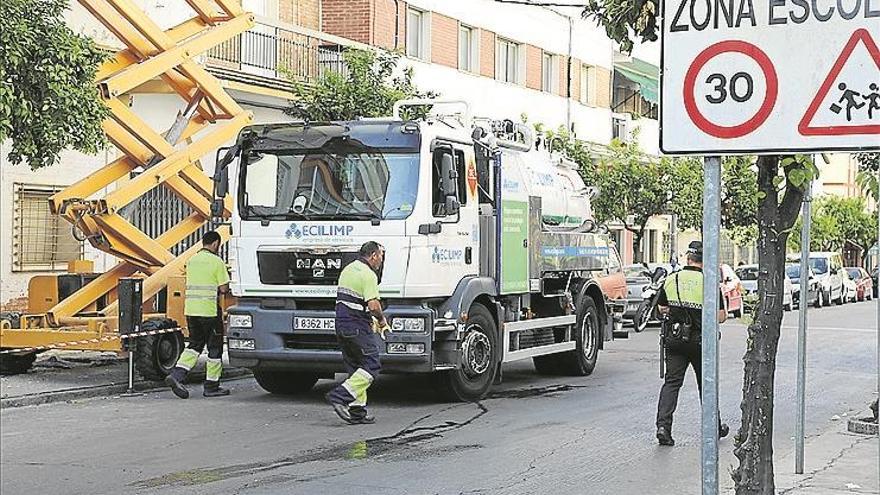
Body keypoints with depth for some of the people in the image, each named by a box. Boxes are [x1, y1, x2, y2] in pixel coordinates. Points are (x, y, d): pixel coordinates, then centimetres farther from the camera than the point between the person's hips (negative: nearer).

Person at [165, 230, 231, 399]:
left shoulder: (191, 260, 11)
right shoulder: (216, 262, -9)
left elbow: (191, 284, 15)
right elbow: (223, 289, -11)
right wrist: (221, 289, 11)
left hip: (190, 308, 6)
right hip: (209, 310, -6)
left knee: (195, 344, 15)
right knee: (214, 347, 6)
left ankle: (177, 374, -3)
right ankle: (211, 386, 10)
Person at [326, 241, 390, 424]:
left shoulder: (348, 269, 17)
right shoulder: (368, 275, -14)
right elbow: (373, 305, -22)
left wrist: (371, 320, 20)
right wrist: (382, 320, -2)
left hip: (342, 325, 9)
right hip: (358, 327, -9)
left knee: (355, 368, 13)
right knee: (371, 366, -5)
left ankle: (357, 410, 10)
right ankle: (341, 396, -16)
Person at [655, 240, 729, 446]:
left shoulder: (671, 280, 1)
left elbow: (662, 308, 11)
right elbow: (720, 316, -11)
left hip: (674, 339, 2)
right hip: (700, 340, -2)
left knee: (671, 382, 2)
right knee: (706, 383, 14)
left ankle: (663, 425, -14)